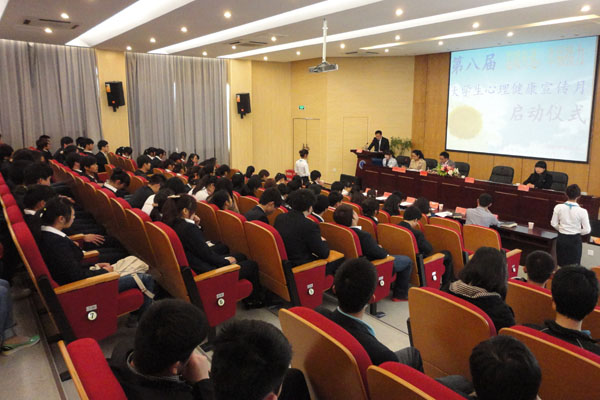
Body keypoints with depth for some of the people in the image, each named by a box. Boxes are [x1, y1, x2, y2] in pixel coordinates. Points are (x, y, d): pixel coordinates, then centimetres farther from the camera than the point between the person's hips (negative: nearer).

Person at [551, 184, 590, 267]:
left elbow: (554, 224, -2)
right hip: (575, 240, -2)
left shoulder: (559, 207, -10)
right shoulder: (582, 211, -15)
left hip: (562, 238, 2)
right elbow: (587, 230, -10)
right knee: (574, 265, 8)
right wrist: (577, 231, 8)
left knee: (562, 264, 14)